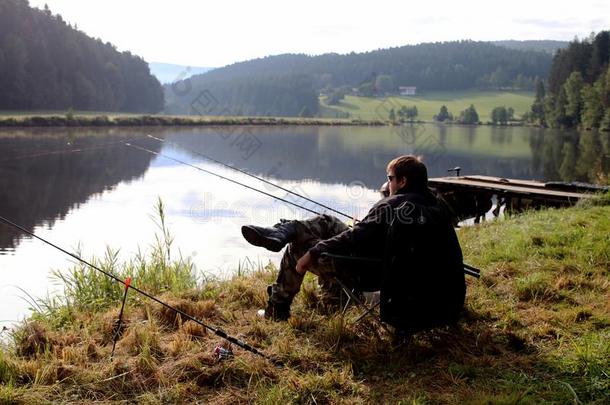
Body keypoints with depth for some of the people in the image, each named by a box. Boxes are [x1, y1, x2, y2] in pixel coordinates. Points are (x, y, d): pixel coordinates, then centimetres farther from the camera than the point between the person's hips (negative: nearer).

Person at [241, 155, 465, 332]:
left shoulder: (392, 205, -19)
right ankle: (281, 232, -6)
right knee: (327, 222, 13)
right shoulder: (438, 206, 1)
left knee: (299, 249, 3)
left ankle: (277, 310, 17)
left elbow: (356, 237, -23)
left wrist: (312, 253, -17)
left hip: (371, 274, -8)